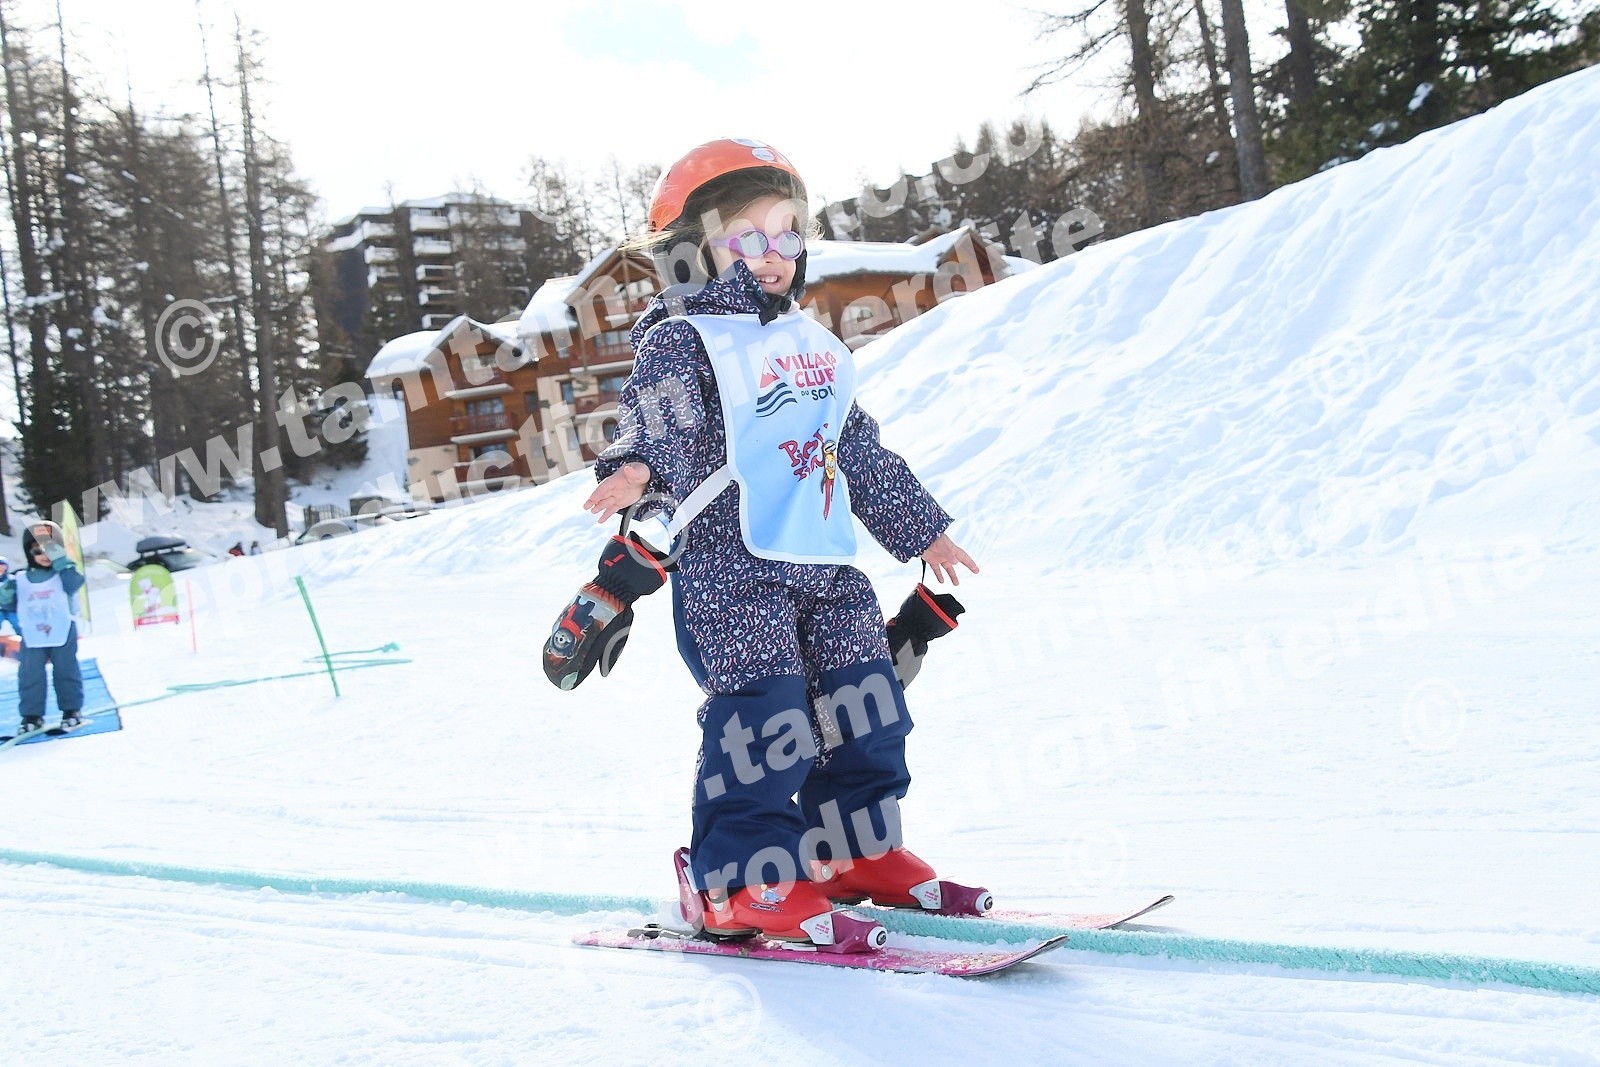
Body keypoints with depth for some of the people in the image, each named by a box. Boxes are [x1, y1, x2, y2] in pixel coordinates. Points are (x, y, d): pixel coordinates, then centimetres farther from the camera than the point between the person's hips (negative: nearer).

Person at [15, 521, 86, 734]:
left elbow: (75, 583, -24)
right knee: (30, 675, 2)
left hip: (62, 633, -2)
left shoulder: (64, 574, -3)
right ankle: (32, 715, 11)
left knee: (66, 672, 7)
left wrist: (62, 562, -27)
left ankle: (71, 711, 18)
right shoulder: (21, 581, 4)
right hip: (33, 637, 2)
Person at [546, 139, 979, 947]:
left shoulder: (811, 343, 19)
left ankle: (859, 850, 25)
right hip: (730, 564, -7)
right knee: (766, 715, -13)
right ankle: (742, 879, -1)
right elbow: (658, 426, -22)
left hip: (825, 562, 8)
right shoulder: (681, 341, -5)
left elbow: (861, 450, 27)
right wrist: (638, 473, -45)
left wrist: (920, 528, 31)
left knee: (863, 706, 8)